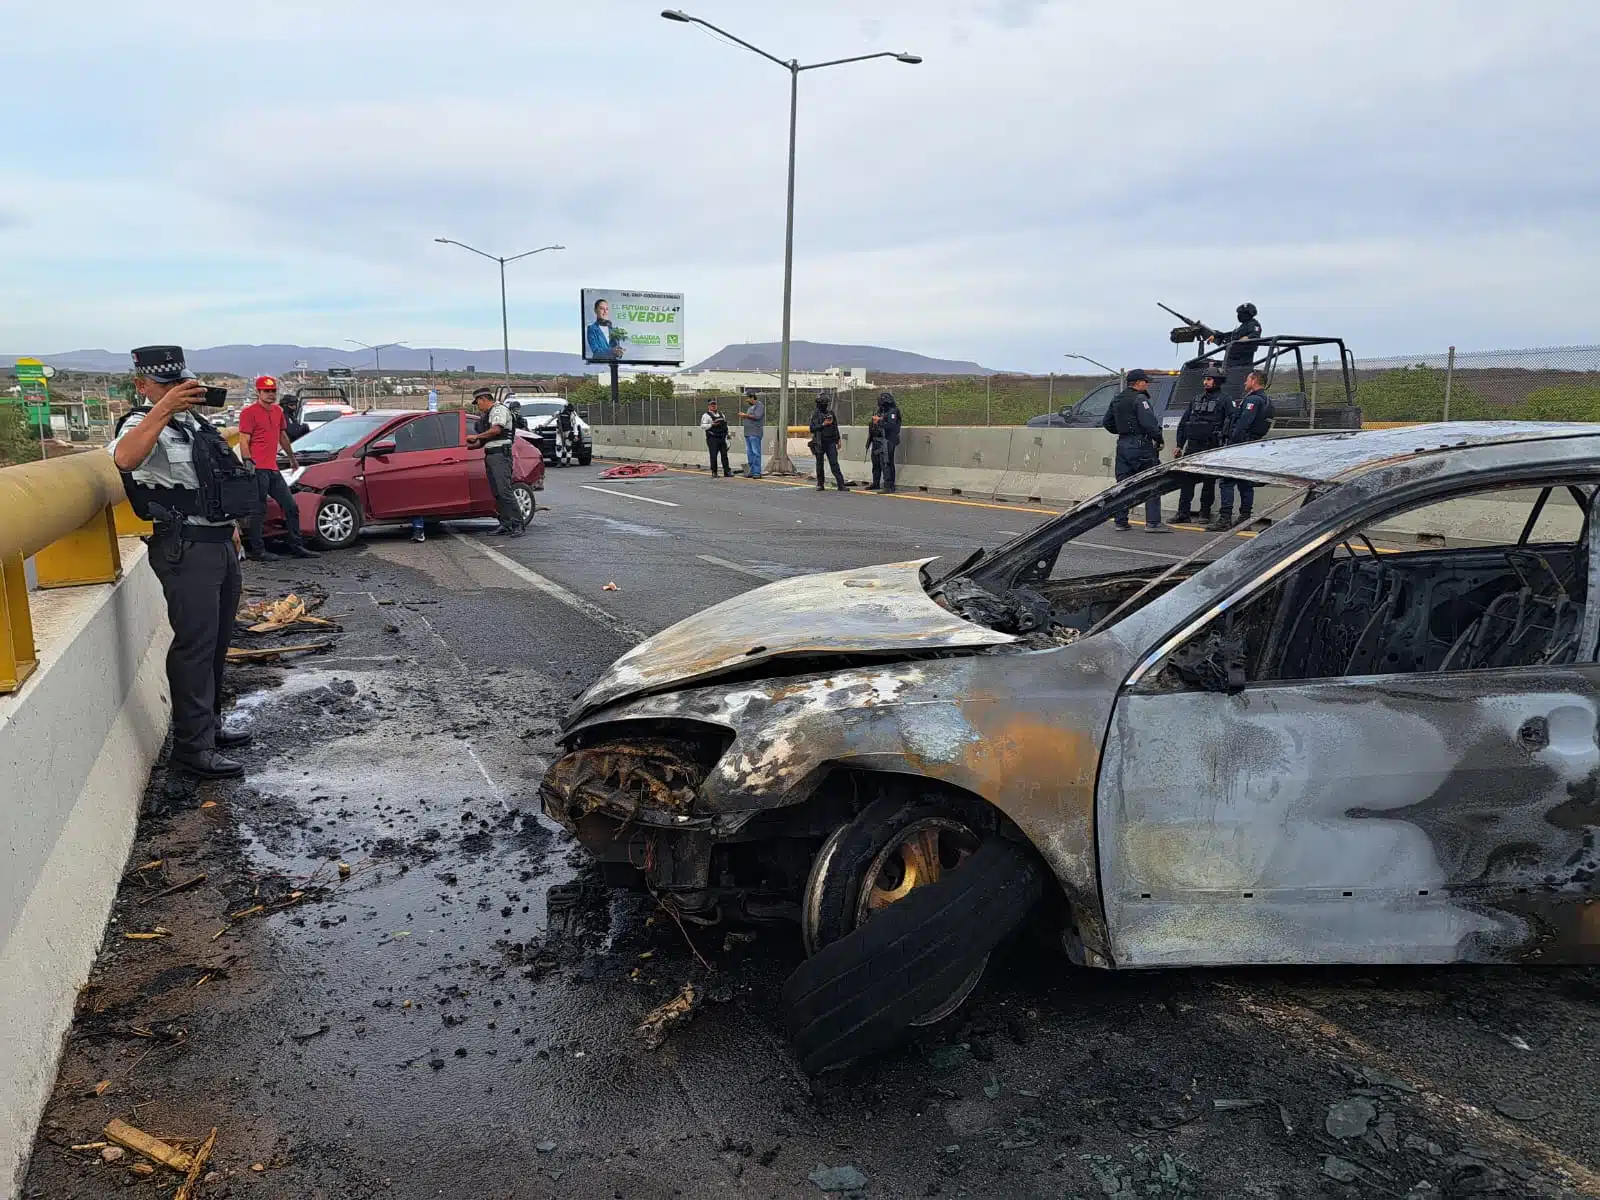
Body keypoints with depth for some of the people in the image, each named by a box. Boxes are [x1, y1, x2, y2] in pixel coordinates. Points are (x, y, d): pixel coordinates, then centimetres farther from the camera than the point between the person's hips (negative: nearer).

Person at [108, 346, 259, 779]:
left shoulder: (195, 422, 17)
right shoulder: (145, 425, -11)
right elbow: (124, 459, -36)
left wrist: (230, 527, 26)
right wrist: (163, 408, -40)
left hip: (221, 543, 9)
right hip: (185, 549, -9)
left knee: (217, 643, 15)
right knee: (194, 645, -10)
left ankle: (210, 726, 27)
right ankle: (193, 746, -5)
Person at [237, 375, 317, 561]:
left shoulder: (278, 411, 18)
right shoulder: (249, 412, -5)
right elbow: (243, 442, -10)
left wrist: (292, 458, 39)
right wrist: (248, 464, -19)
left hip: (273, 469, 8)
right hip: (258, 469, -8)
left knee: (291, 507, 9)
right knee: (258, 511, -5)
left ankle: (297, 547, 15)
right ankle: (256, 551, 1)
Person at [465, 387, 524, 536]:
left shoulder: (499, 409, -3)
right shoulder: (487, 415, 26)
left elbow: (496, 430, -18)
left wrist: (476, 436, -7)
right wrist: (468, 446, 23)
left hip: (500, 453, -10)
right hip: (490, 455, 10)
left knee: (504, 490, -17)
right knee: (497, 493, 5)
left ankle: (518, 525, -19)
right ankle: (506, 525, 6)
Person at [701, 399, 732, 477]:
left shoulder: (721, 414, 18)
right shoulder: (706, 415, -2)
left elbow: (725, 424, 26)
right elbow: (702, 426, -10)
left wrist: (727, 434, 18)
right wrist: (712, 425, -21)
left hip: (722, 438, 5)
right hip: (712, 439, -5)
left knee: (724, 455, 6)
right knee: (713, 456, -5)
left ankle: (727, 471, 11)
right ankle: (714, 473, 1)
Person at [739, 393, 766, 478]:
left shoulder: (759, 405, -5)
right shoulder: (750, 407, 22)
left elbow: (757, 416, -18)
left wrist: (746, 415, -12)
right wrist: (743, 417, 8)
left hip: (755, 433, -9)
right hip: (748, 433, 9)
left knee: (756, 453, -11)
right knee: (749, 453, 9)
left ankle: (757, 473, -12)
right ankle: (751, 472, 12)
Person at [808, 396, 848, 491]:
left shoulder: (831, 414, 12)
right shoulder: (815, 415, 2)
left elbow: (836, 428, 16)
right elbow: (812, 429, -6)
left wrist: (838, 440, 12)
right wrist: (823, 424, -15)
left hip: (830, 442, 2)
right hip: (819, 443, -2)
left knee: (834, 463, -6)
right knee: (820, 464, 5)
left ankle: (841, 485, -11)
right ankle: (820, 485, 15)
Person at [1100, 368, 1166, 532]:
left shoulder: (1117, 400, 14)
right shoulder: (1140, 399, -12)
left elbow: (1107, 423, 20)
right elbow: (1149, 423, -20)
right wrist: (1158, 439, -8)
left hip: (1123, 445, 8)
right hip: (1141, 445, -8)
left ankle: (1120, 520, 11)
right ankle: (1153, 522, -6)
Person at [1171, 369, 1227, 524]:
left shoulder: (1223, 401, -1)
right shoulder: (1196, 399, 15)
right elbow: (1183, 423, 16)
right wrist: (1179, 445, 11)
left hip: (1211, 447, -5)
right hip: (1192, 446, 5)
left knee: (1209, 481, 3)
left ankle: (1205, 512, 10)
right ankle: (1183, 512, 1)